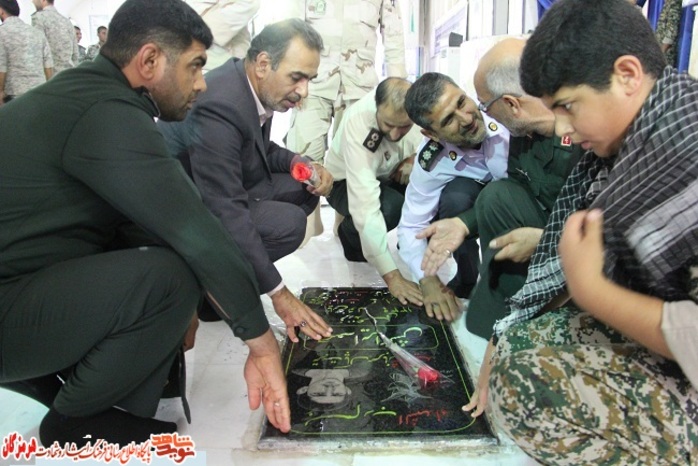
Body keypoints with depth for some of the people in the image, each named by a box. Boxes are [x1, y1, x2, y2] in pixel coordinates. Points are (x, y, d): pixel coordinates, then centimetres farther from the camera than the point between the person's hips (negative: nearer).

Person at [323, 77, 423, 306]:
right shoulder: (358, 122, -38)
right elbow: (366, 204, -42)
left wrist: (418, 157, -30)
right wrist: (392, 275, -44)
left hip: (394, 175, 4)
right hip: (347, 182, -3)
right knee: (390, 207, -35)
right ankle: (350, 233, -1)